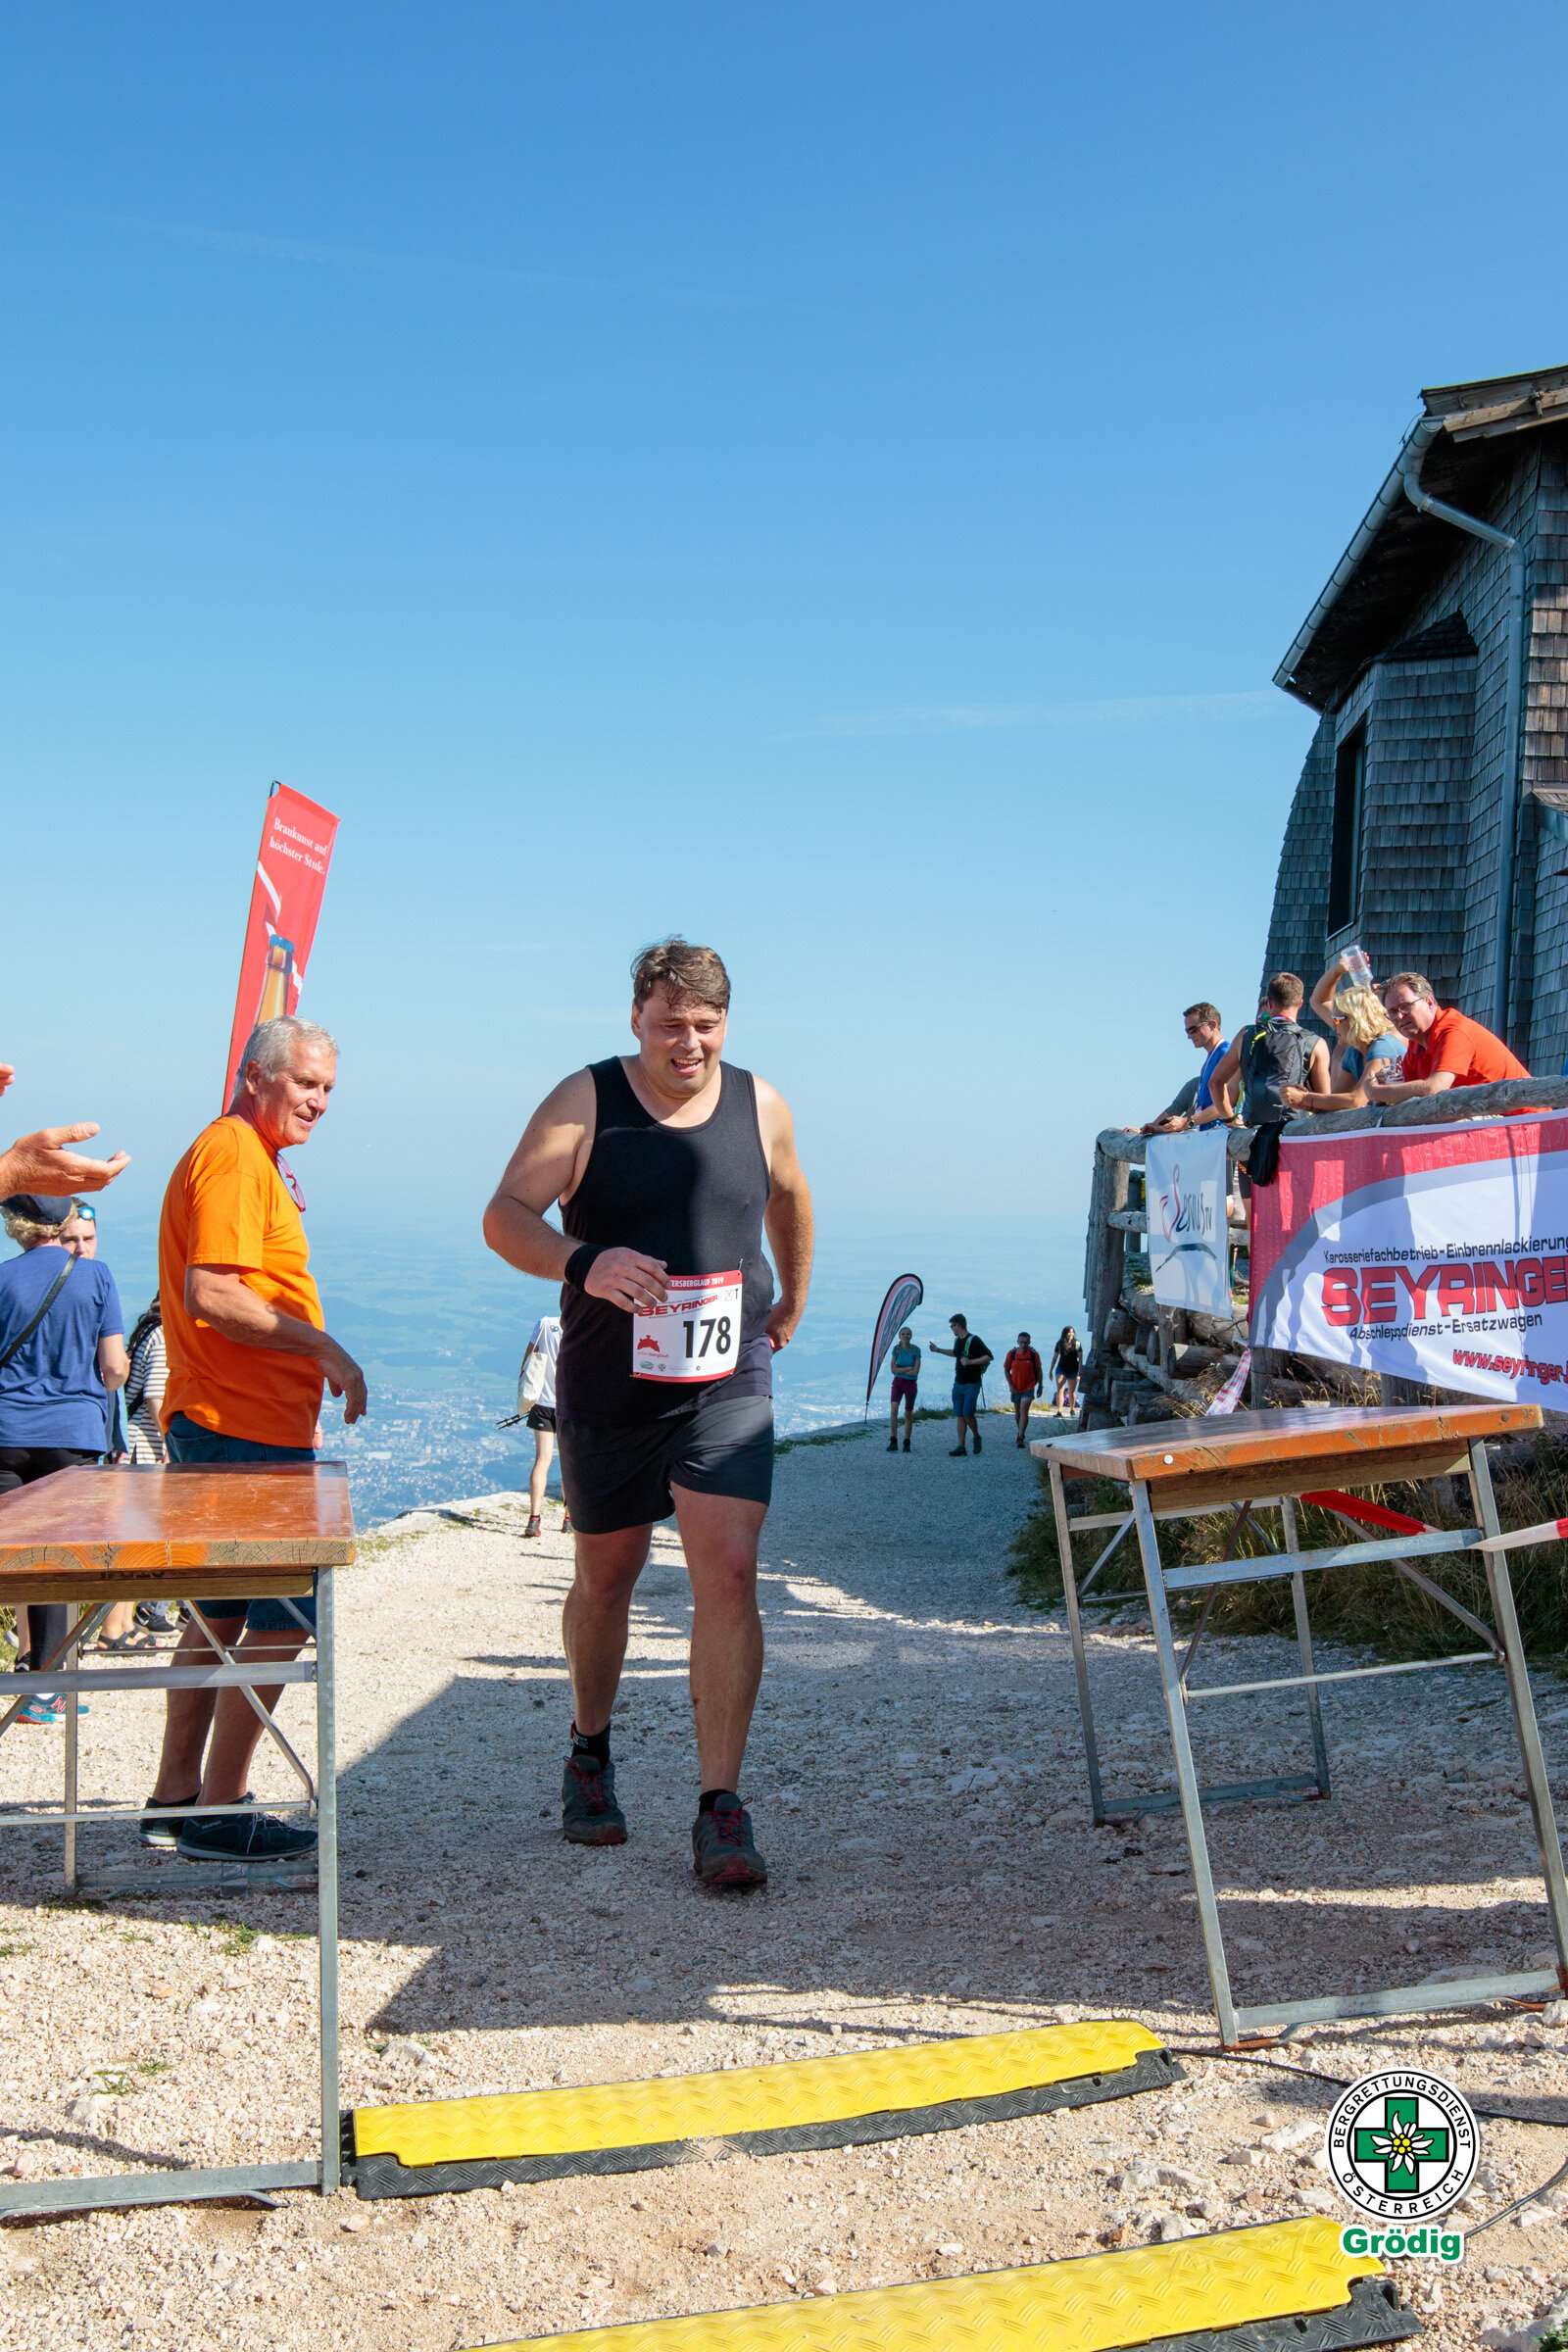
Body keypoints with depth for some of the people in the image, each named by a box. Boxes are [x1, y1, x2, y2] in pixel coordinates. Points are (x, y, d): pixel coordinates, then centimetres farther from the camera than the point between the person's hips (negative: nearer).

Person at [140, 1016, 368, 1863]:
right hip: (247, 1429, -11)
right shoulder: (233, 1156, -14)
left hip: (214, 1426, 11)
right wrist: (322, 1347, -19)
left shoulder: (248, 1157, 19)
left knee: (222, 1612, 16)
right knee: (284, 1617, -5)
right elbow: (210, 1295, -23)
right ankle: (218, 1810, 2)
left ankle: (174, 1799, 24)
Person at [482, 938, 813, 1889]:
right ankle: (590, 1753, 40)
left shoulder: (761, 1106, 2)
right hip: (608, 1386, 0)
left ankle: (721, 1809, -7)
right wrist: (583, 1263, -33)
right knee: (605, 1578, 14)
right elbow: (504, 1217, -15)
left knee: (729, 1574, -14)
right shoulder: (584, 1103, -7)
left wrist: (793, 1303, 27)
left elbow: (789, 1199, 23)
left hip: (729, 1383, 1)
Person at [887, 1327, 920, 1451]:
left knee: (908, 1414, 6)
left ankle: (906, 1443, 22)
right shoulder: (896, 1349, -2)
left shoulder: (916, 1350, -8)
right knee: (894, 1410, -18)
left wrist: (900, 1370, -9)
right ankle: (893, 1442, -17)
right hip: (898, 1382, 1)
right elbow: (893, 1370, -6)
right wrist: (907, 1368, -15)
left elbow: (916, 1372, -14)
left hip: (911, 1384, -1)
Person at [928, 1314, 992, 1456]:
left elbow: (989, 1356, -18)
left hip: (972, 1384, -7)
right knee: (959, 1415, 2)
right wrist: (938, 1350, 35)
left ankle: (976, 1437, 11)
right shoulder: (957, 1340, 12)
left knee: (968, 1413, -14)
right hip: (958, 1384, 7)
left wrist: (971, 1362, -23)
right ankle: (961, 1446, 2)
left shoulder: (974, 1340, -14)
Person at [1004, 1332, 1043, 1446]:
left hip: (1029, 1387, -3)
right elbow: (1006, 1370, 4)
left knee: (1024, 1410, -16)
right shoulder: (1011, 1353, -6)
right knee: (1017, 1411, 14)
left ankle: (1021, 1438, -19)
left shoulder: (1033, 1354, -8)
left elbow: (1039, 1370, 3)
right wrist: (1010, 1385, -4)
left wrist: (1040, 1386, 6)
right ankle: (1021, 1432, 35)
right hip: (1015, 1388, 3)